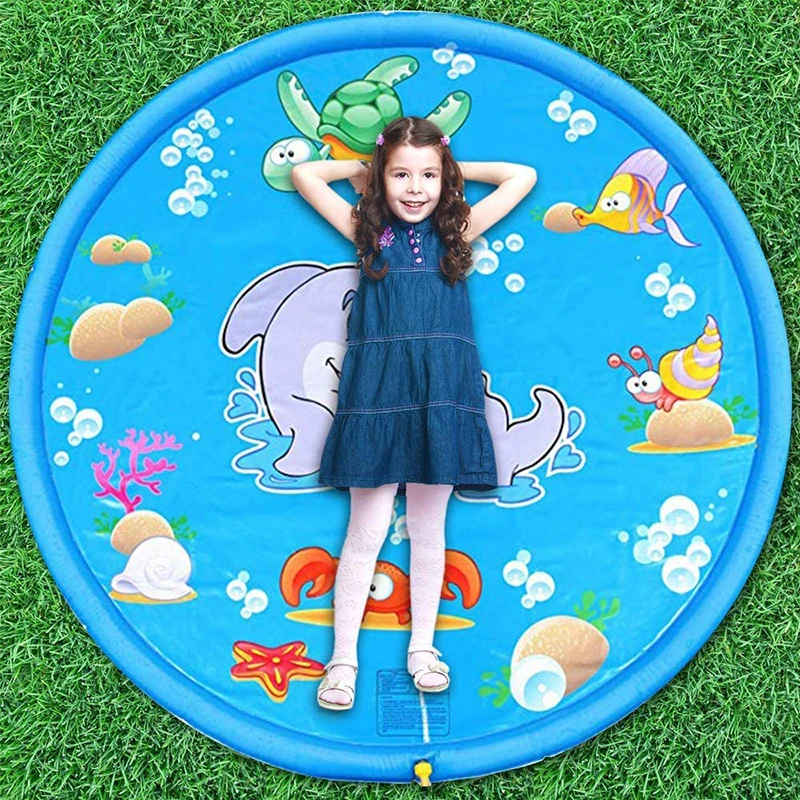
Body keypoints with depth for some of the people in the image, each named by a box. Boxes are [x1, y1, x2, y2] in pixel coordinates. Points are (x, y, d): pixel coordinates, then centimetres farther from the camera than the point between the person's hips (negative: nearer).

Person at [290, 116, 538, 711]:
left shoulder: (456, 230, 10)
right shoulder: (368, 231, 9)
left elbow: (524, 176, 15)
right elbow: (303, 174, 12)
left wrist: (454, 169, 16)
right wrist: (365, 169, 18)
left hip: (441, 392, 1)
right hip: (377, 391, -1)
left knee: (428, 525, 8)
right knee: (367, 528, -1)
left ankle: (423, 646, 20)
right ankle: (343, 657, 6)